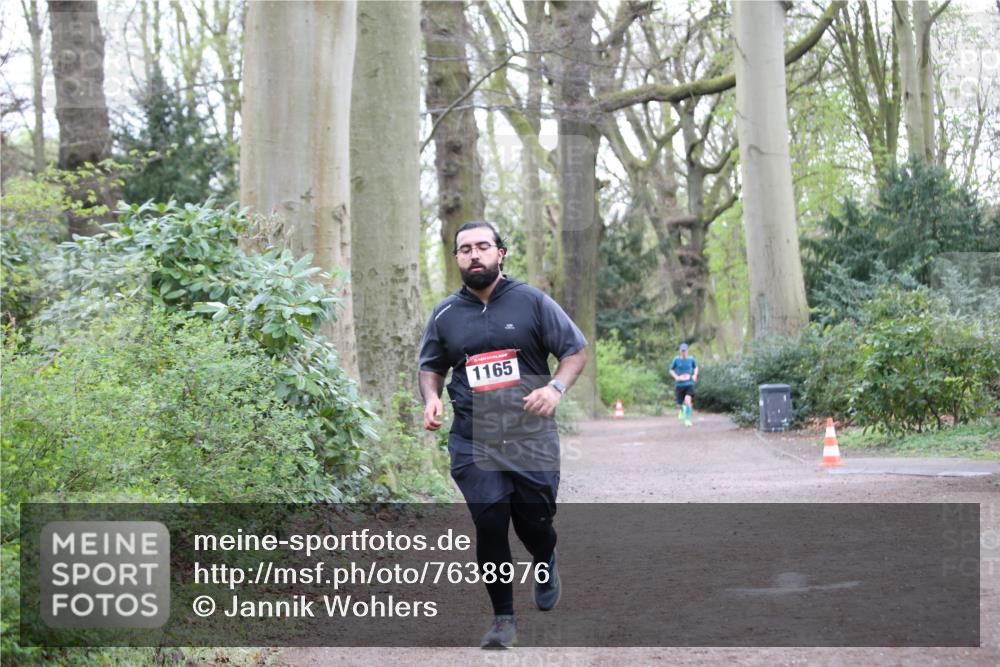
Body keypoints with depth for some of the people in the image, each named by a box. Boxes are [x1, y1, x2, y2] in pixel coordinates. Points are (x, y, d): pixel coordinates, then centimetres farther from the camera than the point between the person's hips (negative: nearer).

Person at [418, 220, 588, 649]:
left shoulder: (532, 302, 1)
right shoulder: (444, 315, 8)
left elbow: (576, 350, 5)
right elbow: (431, 367, 22)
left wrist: (556, 388, -13)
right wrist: (430, 399, 0)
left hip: (532, 440, -1)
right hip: (474, 445, 1)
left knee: (534, 522, 6)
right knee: (489, 528, -7)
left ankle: (545, 565, 42)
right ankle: (503, 618, 4)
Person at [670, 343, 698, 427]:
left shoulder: (691, 359, 0)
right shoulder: (676, 359, -3)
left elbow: (696, 367, 20)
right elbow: (671, 370, 8)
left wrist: (695, 375, 2)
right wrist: (676, 377, -10)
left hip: (689, 384, 0)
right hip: (679, 384, 0)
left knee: (688, 401, -23)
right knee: (679, 404, 4)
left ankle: (687, 419, -9)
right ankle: (681, 410, 43)